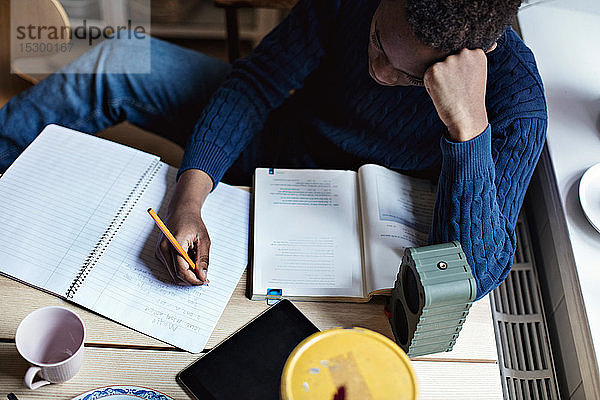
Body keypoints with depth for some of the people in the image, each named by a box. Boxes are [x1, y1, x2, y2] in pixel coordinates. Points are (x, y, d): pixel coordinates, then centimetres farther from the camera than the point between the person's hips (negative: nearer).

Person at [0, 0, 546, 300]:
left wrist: (468, 126, -47)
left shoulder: (515, 102, -29)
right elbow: (255, 83, -16)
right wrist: (188, 198, -28)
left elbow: (477, 275, -35)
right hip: (272, 135, 2)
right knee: (120, 62, -12)